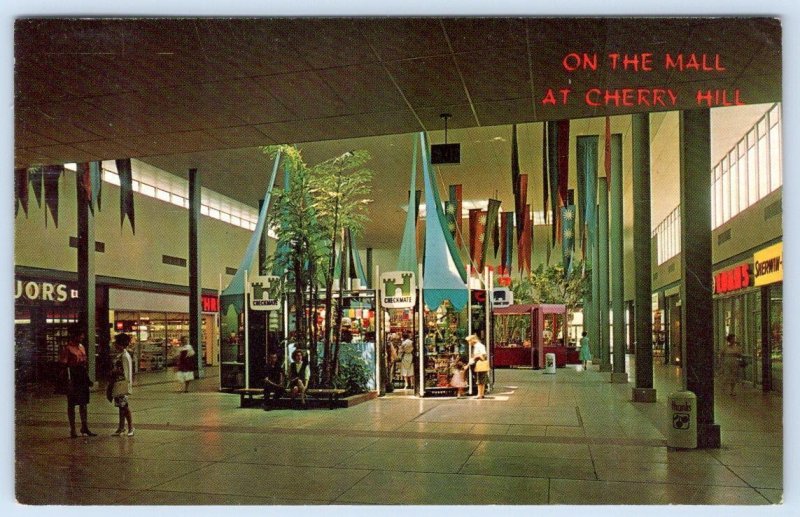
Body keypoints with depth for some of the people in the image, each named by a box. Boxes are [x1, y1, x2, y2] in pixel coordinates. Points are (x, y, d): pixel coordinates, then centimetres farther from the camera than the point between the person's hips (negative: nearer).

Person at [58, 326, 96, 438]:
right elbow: (64, 364, -13)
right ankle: (72, 429, 10)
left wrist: (88, 379, 17)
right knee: (71, 404, 3)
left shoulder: (81, 347, 12)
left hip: (82, 377, 7)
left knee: (83, 403, 11)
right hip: (73, 377, -7)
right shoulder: (67, 348, -10)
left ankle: (85, 427, 18)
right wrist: (69, 381, -19)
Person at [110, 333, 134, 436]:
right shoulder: (119, 355, 14)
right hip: (118, 384, 9)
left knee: (125, 406, -5)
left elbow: (125, 372, -17)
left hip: (123, 385, -9)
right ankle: (121, 428, 20)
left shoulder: (125, 356, -15)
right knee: (121, 406, 13)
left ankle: (131, 428, 2)